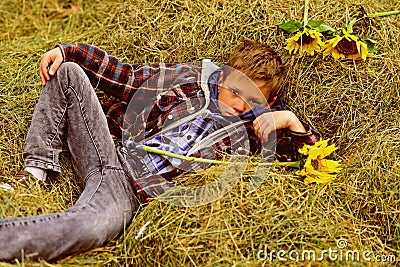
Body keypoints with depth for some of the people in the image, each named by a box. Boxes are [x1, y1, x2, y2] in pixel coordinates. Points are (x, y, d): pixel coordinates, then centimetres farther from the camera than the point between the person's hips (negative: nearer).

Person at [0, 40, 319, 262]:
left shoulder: (251, 129, 8)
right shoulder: (189, 77, 13)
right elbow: (124, 76, 18)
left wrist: (290, 119, -11)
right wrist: (66, 50, 11)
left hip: (135, 188, -4)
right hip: (109, 148, 4)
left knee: (93, 226, -40)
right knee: (69, 72, -4)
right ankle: (38, 169, -4)